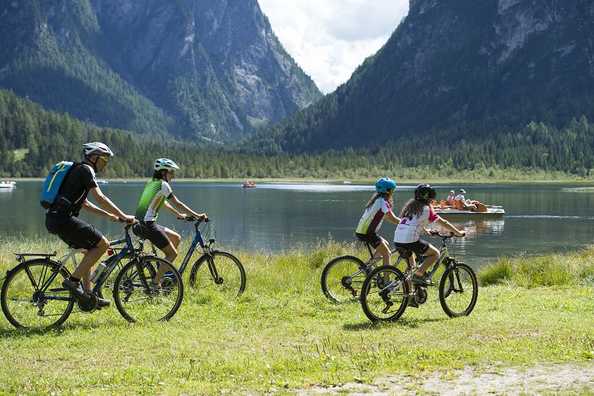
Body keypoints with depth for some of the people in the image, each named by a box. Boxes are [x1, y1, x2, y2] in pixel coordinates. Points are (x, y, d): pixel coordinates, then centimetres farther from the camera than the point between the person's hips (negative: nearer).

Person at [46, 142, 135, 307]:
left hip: (55, 219, 10)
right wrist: (124, 216, -10)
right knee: (103, 244, -9)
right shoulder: (85, 170, -6)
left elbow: (85, 204, 30)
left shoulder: (78, 171, 25)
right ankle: (73, 280, -8)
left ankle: (87, 294, 18)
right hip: (63, 219, -10)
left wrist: (109, 215, 26)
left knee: (90, 250, 19)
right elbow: (100, 198, -13)